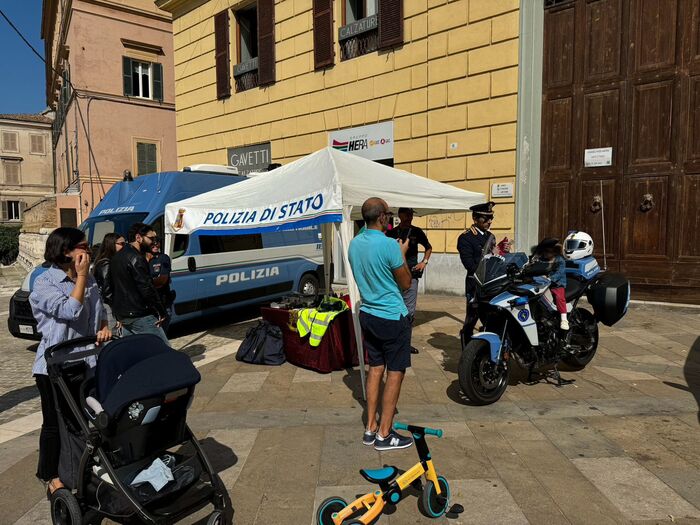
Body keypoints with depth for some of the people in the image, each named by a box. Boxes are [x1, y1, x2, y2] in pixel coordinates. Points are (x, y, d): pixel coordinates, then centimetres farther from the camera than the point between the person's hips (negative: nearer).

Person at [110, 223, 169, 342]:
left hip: (121, 315, 10)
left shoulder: (117, 257, 16)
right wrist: (162, 312, -14)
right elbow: (147, 288, -21)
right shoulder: (136, 258, -15)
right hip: (139, 316, -10)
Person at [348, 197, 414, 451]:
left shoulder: (354, 243, 2)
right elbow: (406, 283, -8)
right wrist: (403, 253, 3)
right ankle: (384, 435, 10)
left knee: (375, 368, 15)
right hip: (392, 317, -7)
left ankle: (371, 428, 22)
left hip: (368, 314, 8)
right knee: (395, 372, 3)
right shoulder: (389, 245, -20)